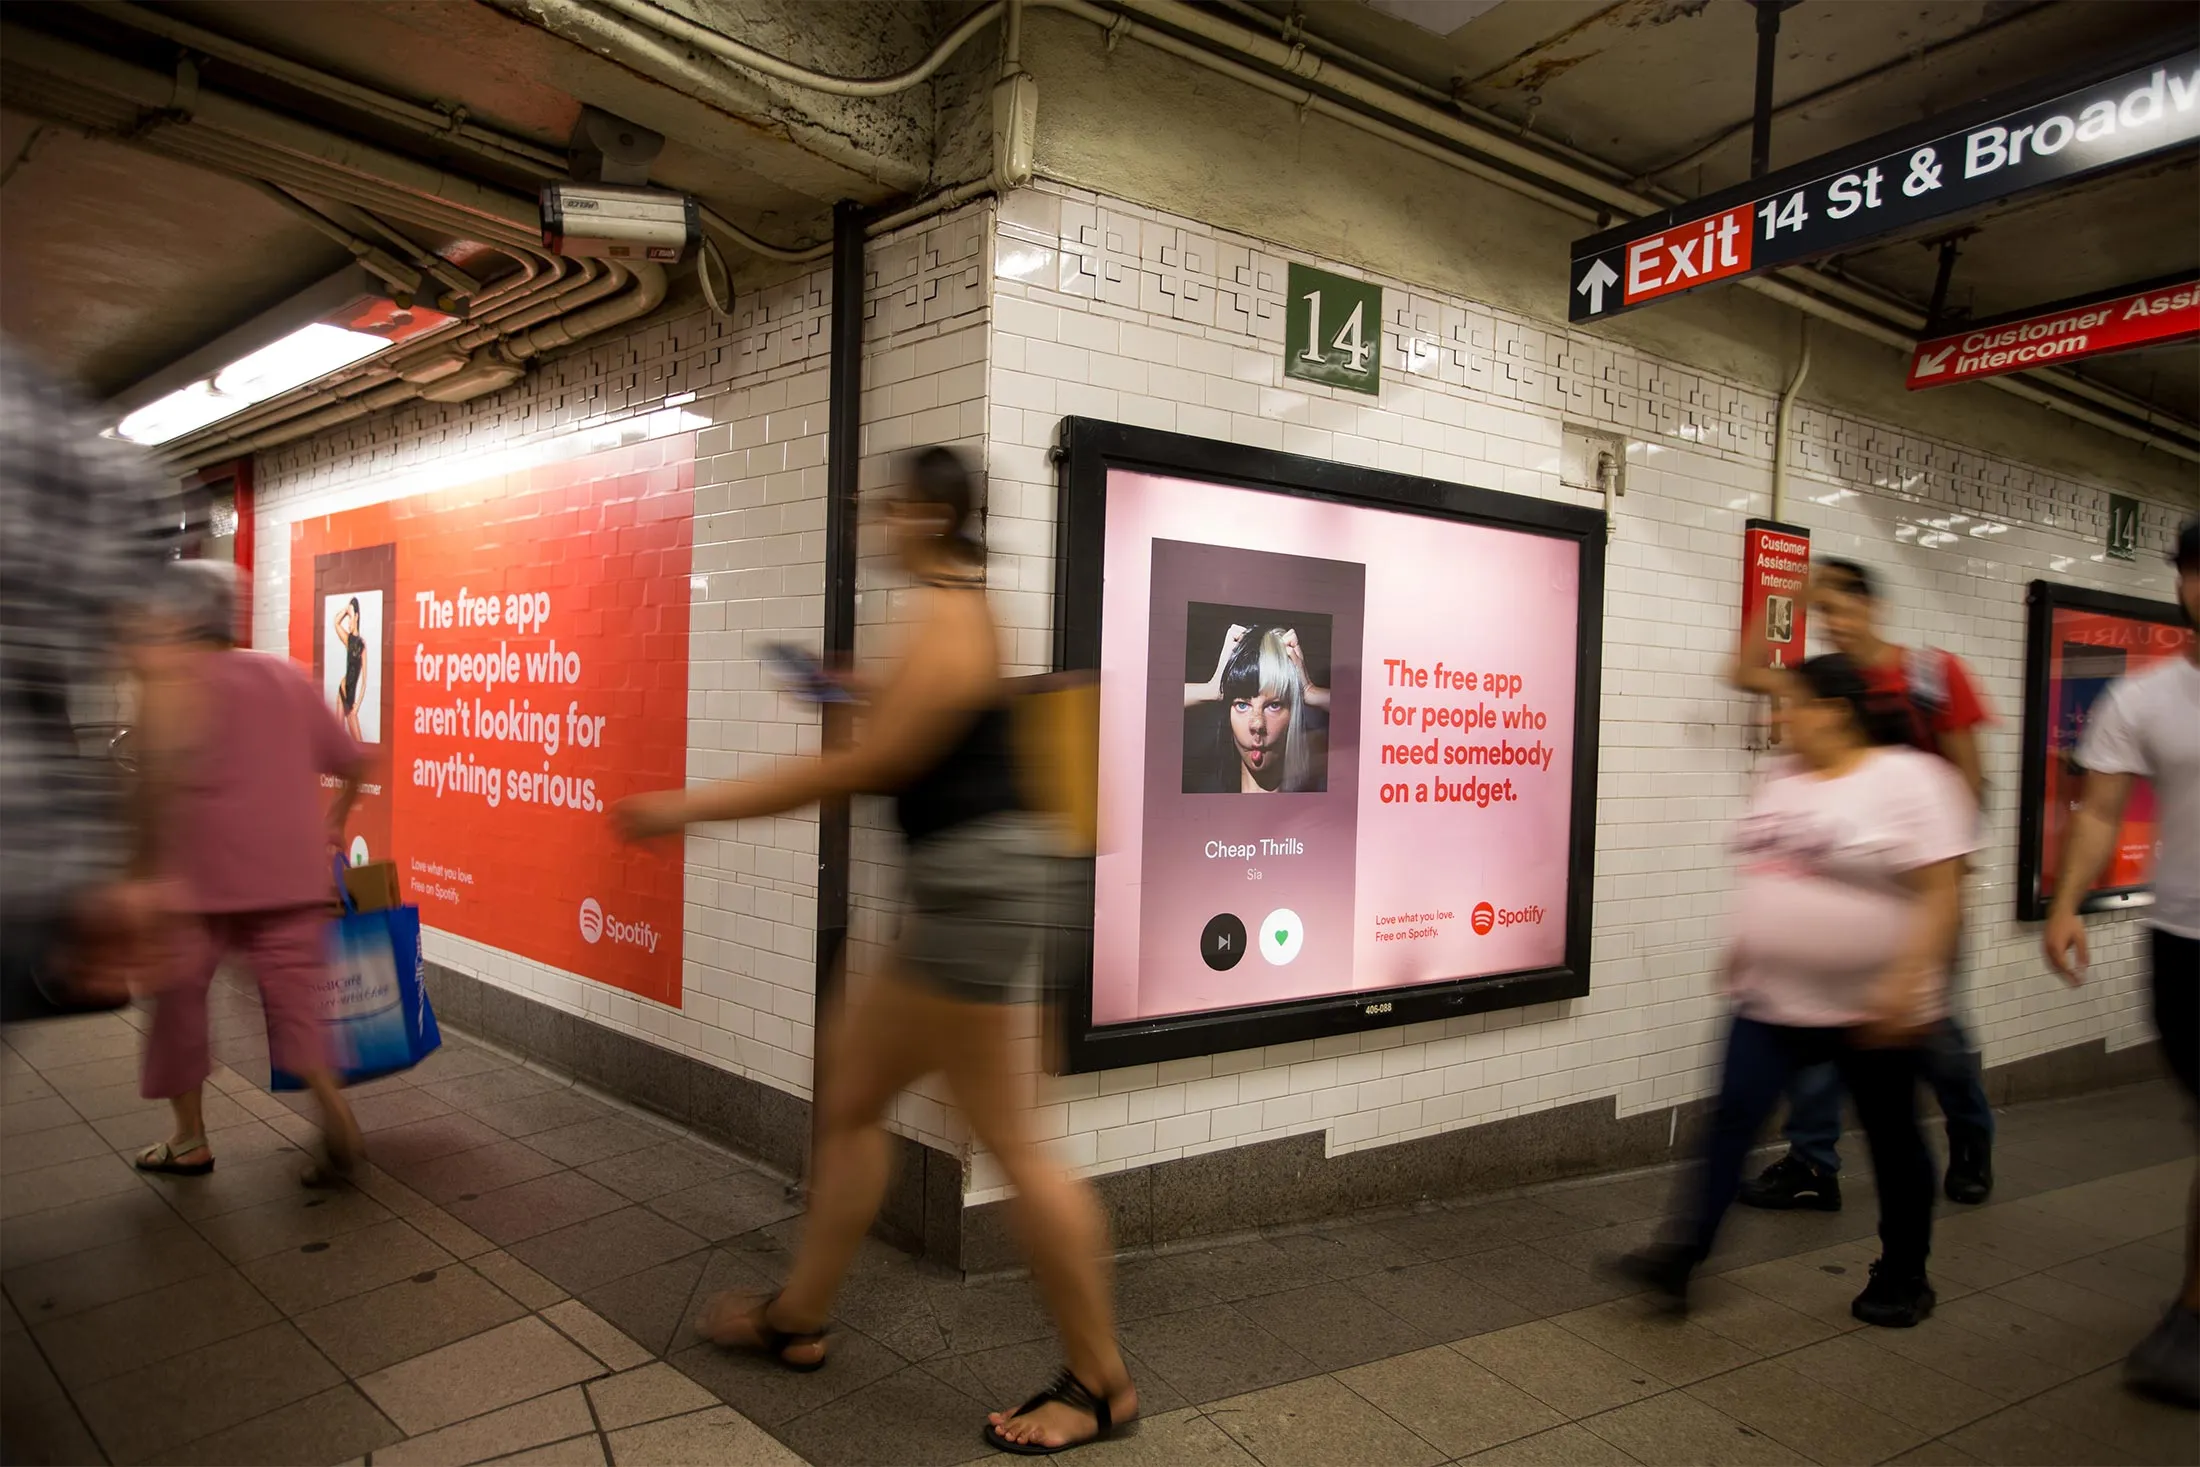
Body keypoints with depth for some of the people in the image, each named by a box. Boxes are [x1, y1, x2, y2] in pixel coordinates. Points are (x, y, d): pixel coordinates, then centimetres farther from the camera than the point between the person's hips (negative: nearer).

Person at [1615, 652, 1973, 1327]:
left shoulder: (1907, 780, -14)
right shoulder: (1781, 778, 7)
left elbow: (1939, 894, -18)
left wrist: (1905, 981, -24)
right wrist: (1744, 947, 18)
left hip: (1874, 1007, -6)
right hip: (1774, 1000, 6)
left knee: (1892, 1136, 11)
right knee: (1734, 1117, -1)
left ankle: (1904, 1276, 29)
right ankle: (1685, 1254, 1)